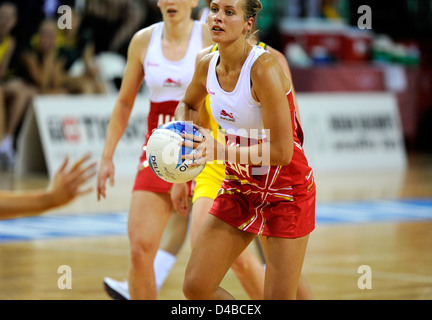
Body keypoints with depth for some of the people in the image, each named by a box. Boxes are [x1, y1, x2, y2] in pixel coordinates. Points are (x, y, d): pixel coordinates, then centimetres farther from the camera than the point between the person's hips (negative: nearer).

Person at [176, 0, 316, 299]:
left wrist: (221, 152, -30)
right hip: (240, 187, 6)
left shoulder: (264, 67, -24)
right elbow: (188, 105, 21)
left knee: (279, 298, -5)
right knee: (195, 287, 0)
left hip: (287, 190, -6)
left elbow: (281, 151, -27)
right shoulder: (207, 66, -4)